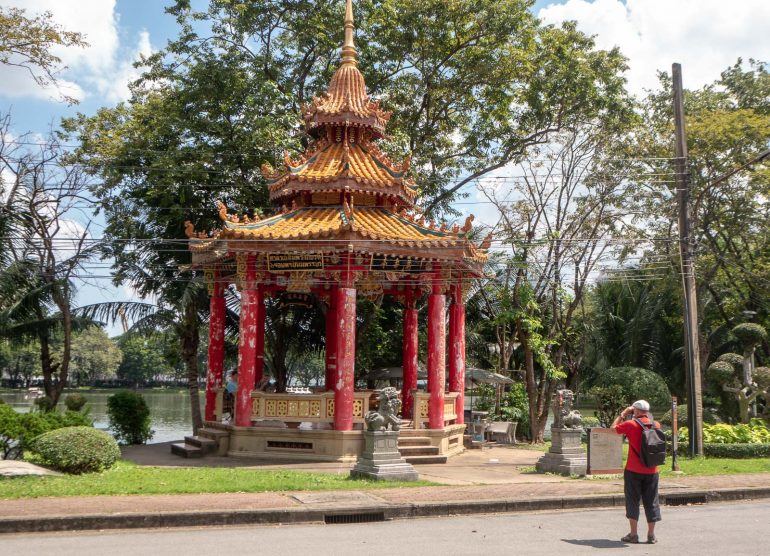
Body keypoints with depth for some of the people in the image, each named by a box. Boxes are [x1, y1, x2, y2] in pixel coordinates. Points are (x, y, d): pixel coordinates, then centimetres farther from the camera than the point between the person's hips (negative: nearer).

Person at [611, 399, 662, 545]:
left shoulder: (631, 424, -11)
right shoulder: (656, 425, 1)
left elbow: (613, 427, 3)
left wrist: (623, 413, 8)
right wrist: (645, 416, 18)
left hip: (633, 470, -3)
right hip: (651, 471, 3)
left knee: (633, 501, 6)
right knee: (651, 502, 10)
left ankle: (633, 534, 6)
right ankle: (651, 535, 13)